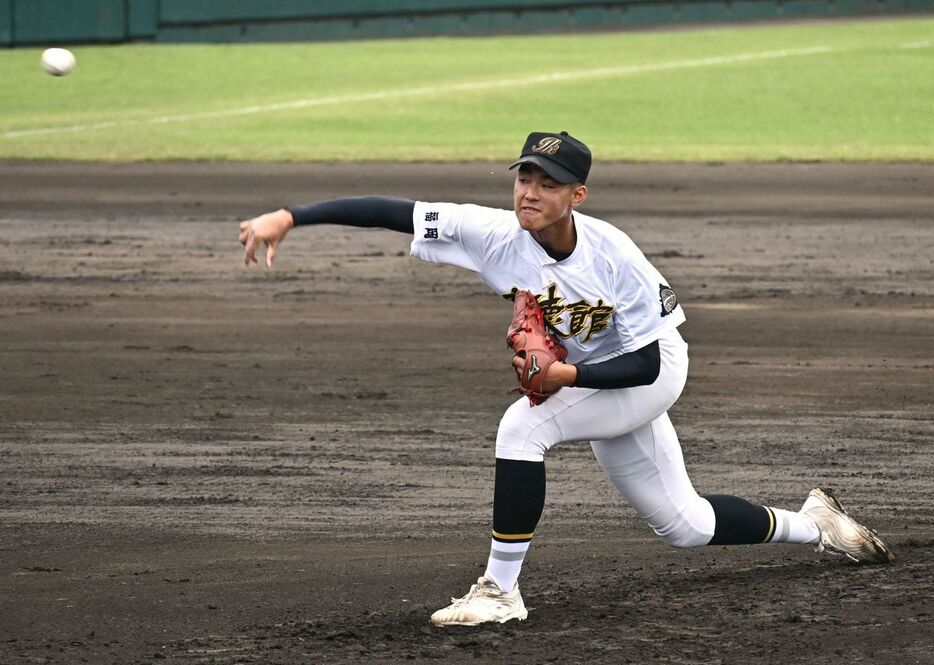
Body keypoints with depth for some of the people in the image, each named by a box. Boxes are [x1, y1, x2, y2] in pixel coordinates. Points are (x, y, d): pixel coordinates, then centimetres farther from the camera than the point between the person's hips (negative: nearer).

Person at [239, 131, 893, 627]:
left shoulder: (613, 257, -32)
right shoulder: (496, 234, -25)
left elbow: (644, 365, -25)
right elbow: (389, 210, -32)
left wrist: (569, 375, -41)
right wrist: (287, 217, -41)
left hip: (655, 368, -6)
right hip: (583, 375, 6)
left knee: (524, 425, -29)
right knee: (685, 525, 16)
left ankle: (502, 589, -20)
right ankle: (810, 523, 41)